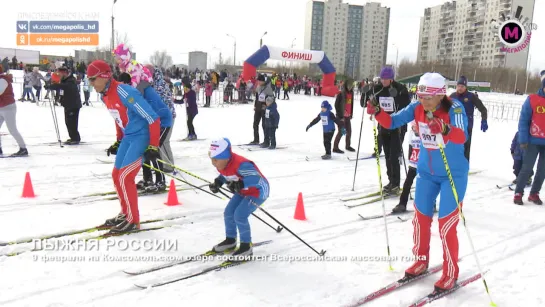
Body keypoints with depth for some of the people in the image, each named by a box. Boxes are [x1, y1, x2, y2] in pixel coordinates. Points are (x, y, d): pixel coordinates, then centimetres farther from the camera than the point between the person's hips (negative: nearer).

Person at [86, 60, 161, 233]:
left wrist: (153, 146, -22)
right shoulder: (105, 96, 4)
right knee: (116, 175, 11)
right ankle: (126, 213, 26)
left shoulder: (124, 92, -24)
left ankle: (133, 220, 2)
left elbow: (152, 118, -24)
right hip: (128, 137, 9)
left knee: (125, 177, -11)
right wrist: (118, 142, 20)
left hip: (142, 136, -9)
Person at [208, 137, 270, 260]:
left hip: (258, 191, -9)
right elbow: (224, 175, 11)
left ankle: (246, 247, 1)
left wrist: (240, 184, -56)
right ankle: (230, 241, 31)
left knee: (240, 216, -17)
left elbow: (256, 178, -46)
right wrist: (218, 182, -8)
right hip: (243, 191, 9)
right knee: (228, 213, 9)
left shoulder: (240, 164, -38)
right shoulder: (222, 163, -11)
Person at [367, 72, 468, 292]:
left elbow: (462, 137, -37)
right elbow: (392, 122, -8)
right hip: (426, 172, 5)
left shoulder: (454, 108, -22)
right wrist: (377, 111, -26)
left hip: (453, 174, -5)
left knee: (446, 224, -3)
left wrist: (444, 130, -57)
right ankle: (421, 261, 34)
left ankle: (450, 273, 16)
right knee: (421, 217, 12)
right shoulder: (417, 108, -8)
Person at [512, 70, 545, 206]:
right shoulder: (532, 99, -6)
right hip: (534, 141, -3)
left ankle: (534, 193, 22)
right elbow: (523, 120, -5)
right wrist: (523, 139, -10)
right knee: (527, 168, -2)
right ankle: (518, 193, 10)